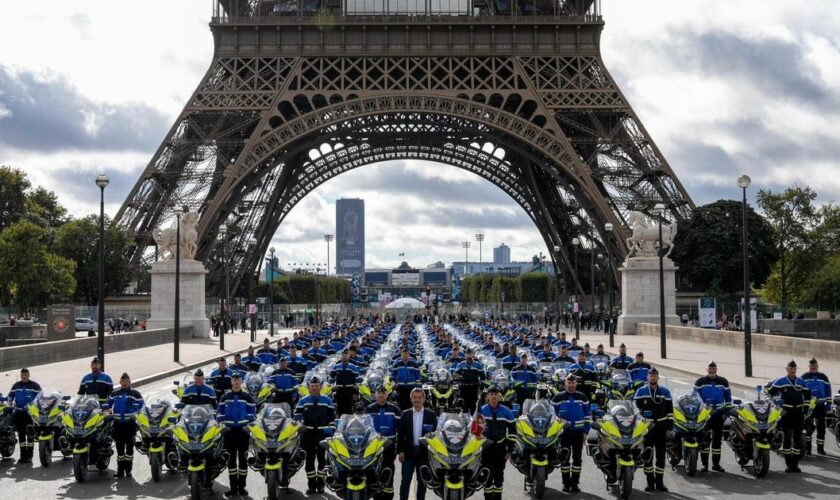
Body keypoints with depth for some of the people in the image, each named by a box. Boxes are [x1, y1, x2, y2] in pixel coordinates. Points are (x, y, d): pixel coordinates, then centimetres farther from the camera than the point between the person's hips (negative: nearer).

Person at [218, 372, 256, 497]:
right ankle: (233, 487, 11)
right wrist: (222, 423, -6)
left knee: (243, 459, 1)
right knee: (231, 459, 5)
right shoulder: (225, 397, 10)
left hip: (243, 430, -2)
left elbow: (253, 412, 2)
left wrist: (248, 423, -13)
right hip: (229, 431, 2)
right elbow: (220, 412, 10)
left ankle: (242, 486, 8)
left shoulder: (247, 397, 4)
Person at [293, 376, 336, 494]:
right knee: (309, 459, 3)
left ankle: (320, 483, 9)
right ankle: (311, 483, 9)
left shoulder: (327, 401, 7)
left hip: (323, 434, -1)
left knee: (322, 459, 2)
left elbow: (332, 417, 8)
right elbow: (297, 415, 7)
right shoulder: (303, 401, 8)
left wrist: (331, 430, 0)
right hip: (308, 434, 1)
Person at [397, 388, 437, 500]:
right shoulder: (405, 414, 4)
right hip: (408, 452, 0)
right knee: (405, 481, 1)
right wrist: (400, 451, -3)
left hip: (424, 452, 0)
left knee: (422, 481, 6)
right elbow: (400, 434, 4)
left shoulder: (431, 415, 1)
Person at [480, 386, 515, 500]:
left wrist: (509, 450, 0)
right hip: (486, 448, -1)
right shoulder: (481, 411, -1)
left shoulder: (506, 412, 0)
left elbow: (512, 431, 3)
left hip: (500, 448, 1)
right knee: (487, 476, 0)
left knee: (499, 476, 8)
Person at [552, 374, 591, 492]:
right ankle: (566, 483, 6)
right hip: (564, 432, -1)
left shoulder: (583, 397, 6)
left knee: (577, 457, 4)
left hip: (578, 431, 1)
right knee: (565, 457, 0)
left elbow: (588, 415, 10)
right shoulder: (558, 398, 2)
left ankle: (575, 482, 12)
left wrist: (586, 430, 3)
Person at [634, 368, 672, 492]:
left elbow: (670, 411, 8)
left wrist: (669, 427, 2)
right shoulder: (641, 391, 4)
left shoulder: (665, 392, 8)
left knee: (661, 456, 4)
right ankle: (650, 481, 9)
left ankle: (660, 481, 12)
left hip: (661, 428, 1)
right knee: (647, 456, 2)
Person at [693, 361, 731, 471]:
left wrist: (727, 412, 5)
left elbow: (728, 398, 11)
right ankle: (704, 463, 2)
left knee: (718, 438, 6)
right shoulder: (700, 382, -1)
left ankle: (716, 463, 13)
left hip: (718, 414, 2)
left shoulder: (723, 382, 6)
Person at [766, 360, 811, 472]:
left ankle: (796, 463, 12)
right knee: (787, 438, -3)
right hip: (786, 413, -4)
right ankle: (788, 464, 1)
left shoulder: (801, 381, 12)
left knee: (798, 438, 5)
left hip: (798, 413, 4)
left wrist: (806, 406, 14)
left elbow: (807, 394, 24)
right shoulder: (781, 381, -2)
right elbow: (769, 390, 1)